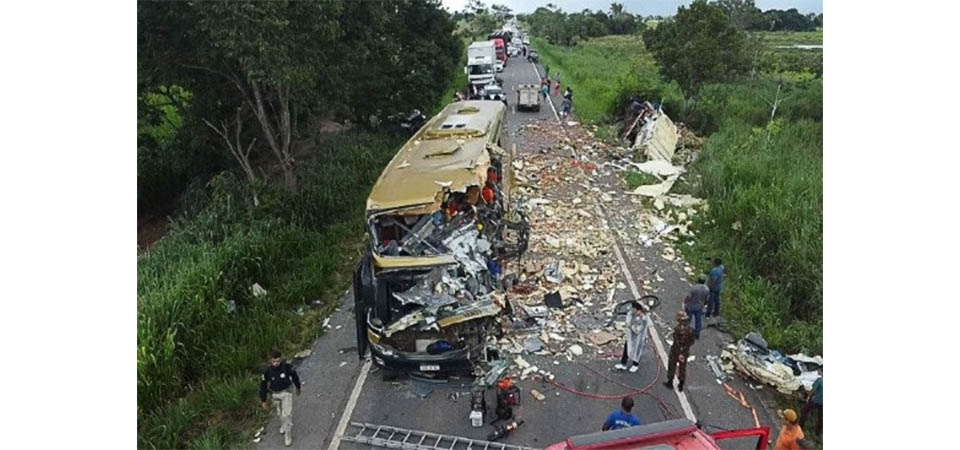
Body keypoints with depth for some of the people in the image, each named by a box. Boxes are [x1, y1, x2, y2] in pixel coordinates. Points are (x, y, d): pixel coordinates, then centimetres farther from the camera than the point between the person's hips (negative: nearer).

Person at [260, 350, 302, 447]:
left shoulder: (287, 367, -24)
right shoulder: (267, 371, -21)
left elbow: (294, 376, -5)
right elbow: (263, 386, -8)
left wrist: (298, 387, 9)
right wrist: (263, 401, -1)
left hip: (286, 392, -2)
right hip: (275, 394, 2)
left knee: (287, 414, -9)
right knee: (281, 412, 24)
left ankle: (288, 436, 7)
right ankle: (283, 425, 54)